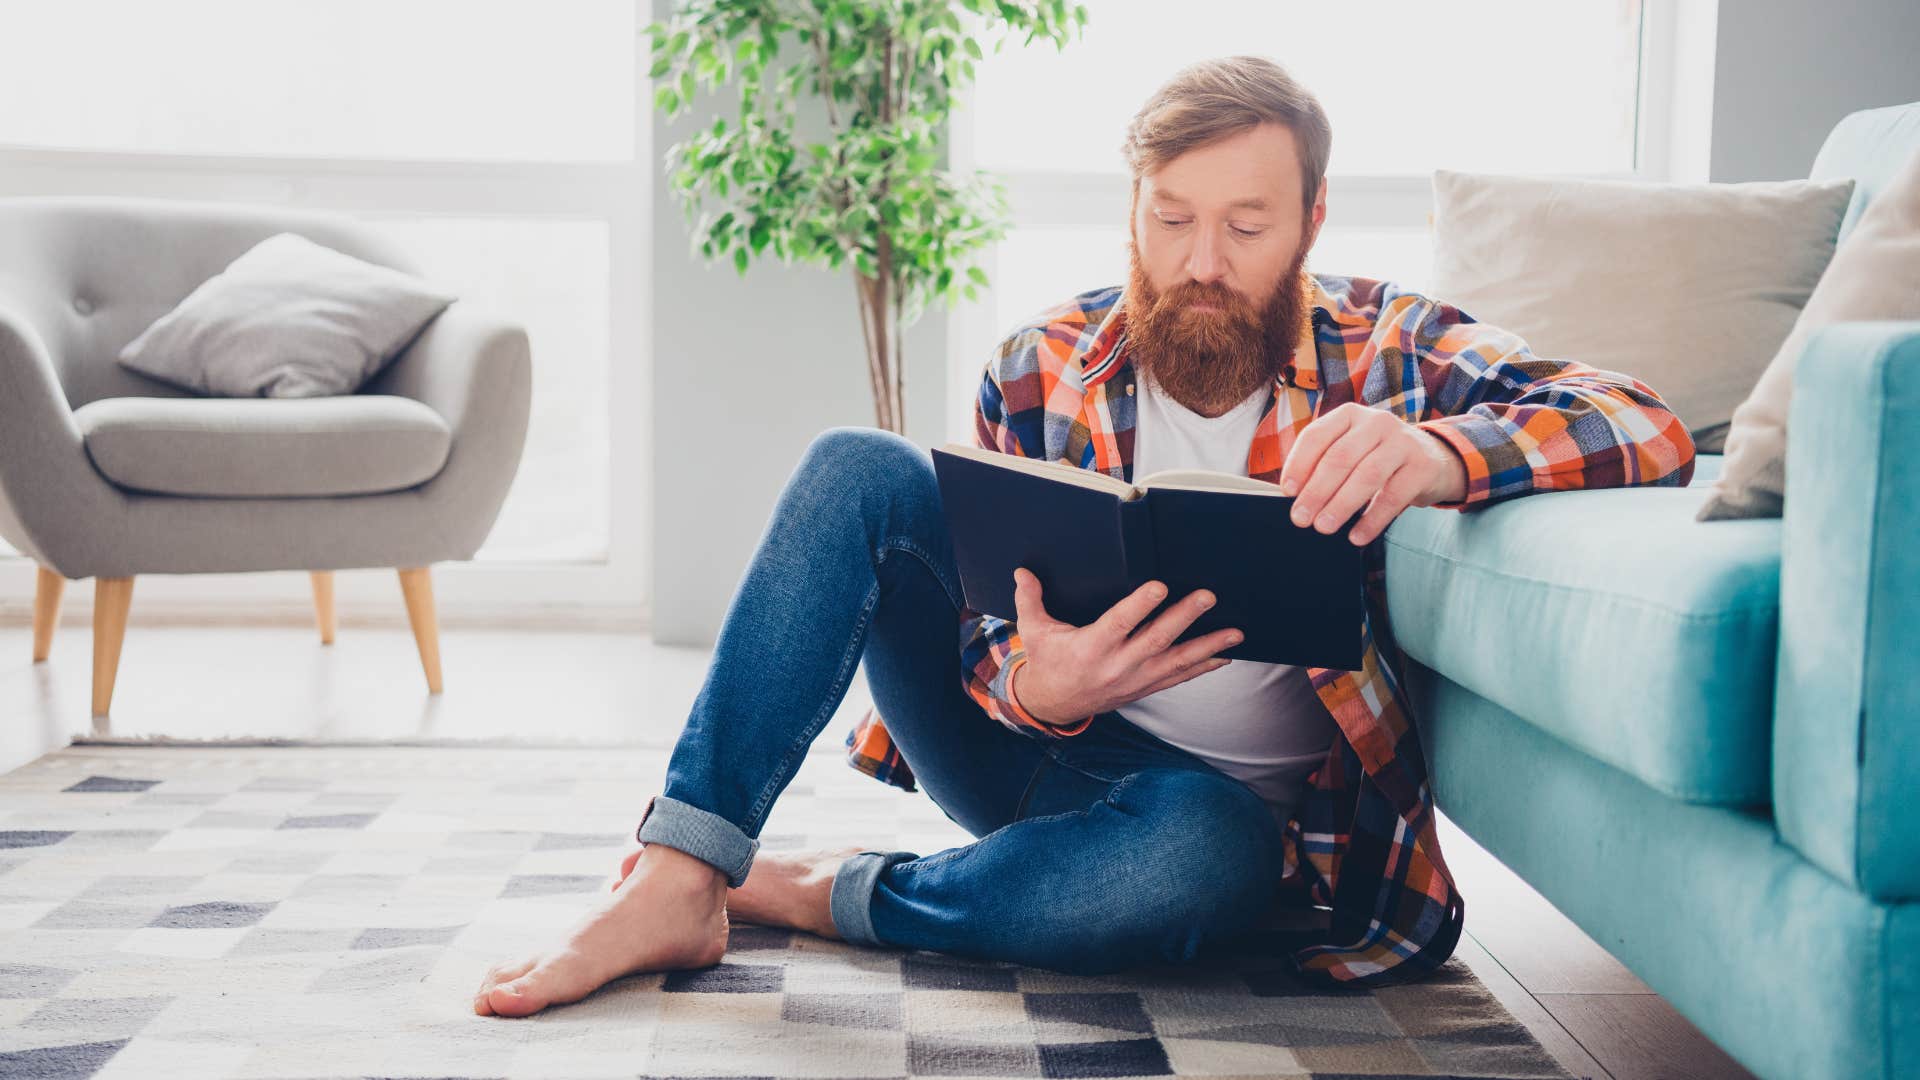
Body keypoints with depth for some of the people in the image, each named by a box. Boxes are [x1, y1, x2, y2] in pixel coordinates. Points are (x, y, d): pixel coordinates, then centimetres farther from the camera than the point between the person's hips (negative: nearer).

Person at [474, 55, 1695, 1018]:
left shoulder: (1387, 347, -10)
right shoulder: (1044, 370, -5)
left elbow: (1648, 429, -22)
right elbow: (997, 637, -3)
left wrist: (1443, 454, -44)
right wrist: (1036, 684, -30)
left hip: (1224, 792, -2)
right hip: (1033, 737, 3)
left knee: (1199, 852, -41)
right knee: (859, 470, -18)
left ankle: (822, 894, -17)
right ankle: (677, 881, -24)